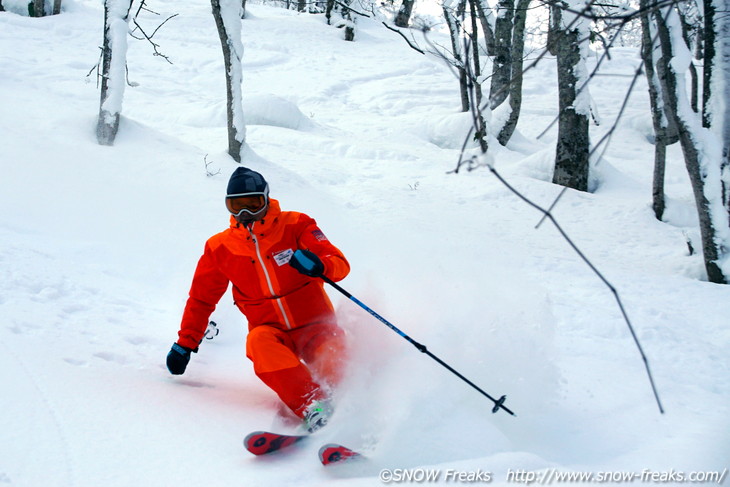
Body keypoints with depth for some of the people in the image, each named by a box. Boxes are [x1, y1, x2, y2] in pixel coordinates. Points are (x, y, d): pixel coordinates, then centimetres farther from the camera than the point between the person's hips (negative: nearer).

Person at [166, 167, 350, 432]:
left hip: (315, 324, -1)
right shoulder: (220, 248, 5)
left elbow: (341, 264, -9)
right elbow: (201, 298, 16)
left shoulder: (295, 225, -3)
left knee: (332, 360, -35)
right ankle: (311, 406, -47)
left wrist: (319, 265, -33)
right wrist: (185, 343, 14)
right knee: (259, 342, -35)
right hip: (271, 330, 1)